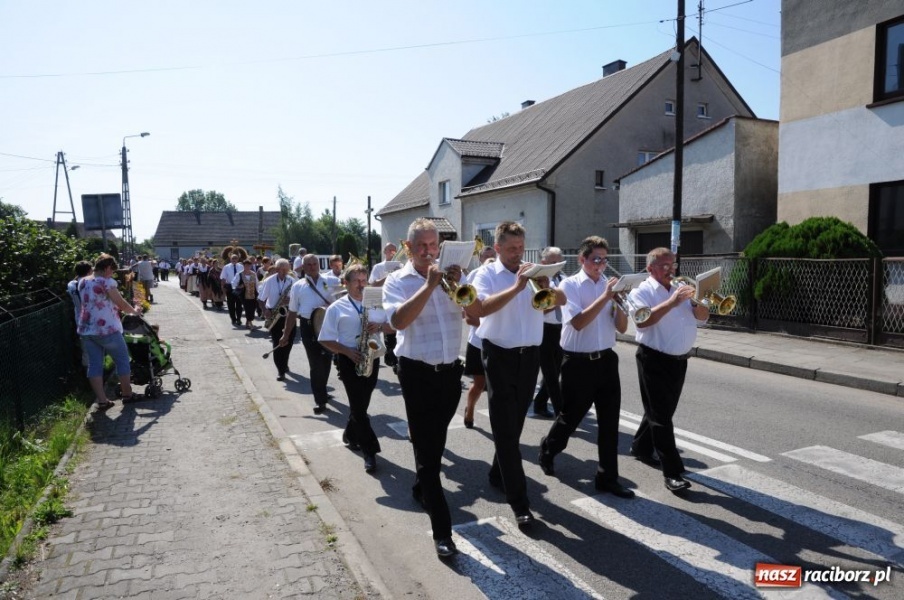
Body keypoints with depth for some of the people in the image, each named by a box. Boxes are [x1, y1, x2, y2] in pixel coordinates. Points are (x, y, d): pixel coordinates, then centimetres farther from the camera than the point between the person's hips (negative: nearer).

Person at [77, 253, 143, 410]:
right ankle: (127, 394, 18)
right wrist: (134, 311, 6)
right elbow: (121, 303, -11)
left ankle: (101, 400, 6)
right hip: (107, 329, -6)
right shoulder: (106, 282, -12)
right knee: (122, 360, 10)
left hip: (86, 330, 7)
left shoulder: (82, 282, 10)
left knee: (94, 364, 7)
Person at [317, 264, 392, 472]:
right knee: (358, 405, -6)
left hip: (371, 358, 4)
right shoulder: (337, 308, -2)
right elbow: (326, 340, -3)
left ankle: (350, 435, 37)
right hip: (349, 360, -3)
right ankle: (370, 450, 0)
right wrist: (347, 351, -17)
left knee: (361, 403, 14)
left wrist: (380, 326, -13)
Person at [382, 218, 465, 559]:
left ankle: (422, 489, 47)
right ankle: (442, 530, 1)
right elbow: (399, 321, -22)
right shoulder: (396, 281, -4)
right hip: (418, 374, -4)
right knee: (426, 449, -3)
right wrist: (429, 285, -22)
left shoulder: (451, 277, 8)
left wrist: (459, 285, -15)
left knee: (435, 442, 21)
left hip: (450, 372, 5)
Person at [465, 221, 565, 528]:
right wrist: (516, 287, -27)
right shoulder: (486, 274, -6)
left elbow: (561, 300, 0)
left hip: (530, 355, 5)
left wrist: (546, 285, -20)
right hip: (500, 356, -5)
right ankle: (519, 502, 2)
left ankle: (498, 474, 39)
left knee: (515, 422, 17)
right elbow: (478, 309, -24)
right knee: (505, 427, -2)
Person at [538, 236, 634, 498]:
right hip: (578, 361, -4)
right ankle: (548, 450, 39)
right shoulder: (570, 285, -7)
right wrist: (605, 296, -21)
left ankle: (607, 477, 18)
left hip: (606, 359, 4)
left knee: (609, 420, 6)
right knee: (571, 416, 11)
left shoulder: (609, 285, 6)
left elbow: (622, 327, 3)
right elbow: (578, 322, -20)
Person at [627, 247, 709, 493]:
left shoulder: (681, 289, 11)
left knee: (662, 411, 18)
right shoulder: (641, 292, -8)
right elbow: (643, 321, -25)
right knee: (661, 415, -4)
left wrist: (696, 299, -13)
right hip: (654, 360, -7)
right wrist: (672, 302, -30)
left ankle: (641, 447, 38)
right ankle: (672, 472, -2)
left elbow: (702, 317, 6)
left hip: (679, 360, 7)